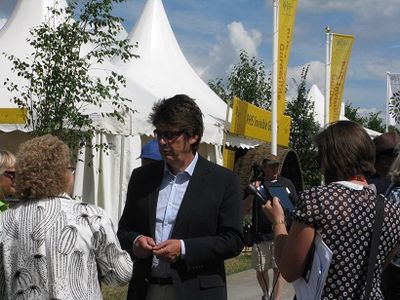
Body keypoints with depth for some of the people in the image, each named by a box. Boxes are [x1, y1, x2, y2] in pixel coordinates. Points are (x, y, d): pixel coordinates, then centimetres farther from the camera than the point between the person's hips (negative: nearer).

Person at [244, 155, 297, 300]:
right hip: (260, 235, 1)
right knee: (260, 269, 9)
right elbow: (245, 209, 4)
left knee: (278, 268, -3)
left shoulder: (286, 183, 9)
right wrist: (253, 193, -12)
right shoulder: (256, 183, 7)